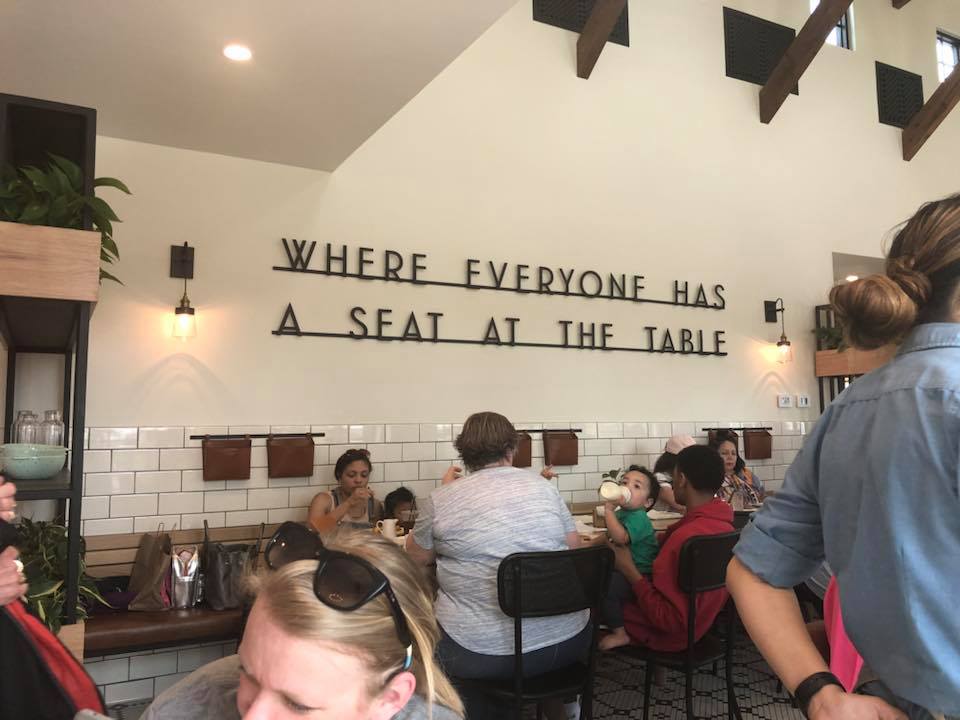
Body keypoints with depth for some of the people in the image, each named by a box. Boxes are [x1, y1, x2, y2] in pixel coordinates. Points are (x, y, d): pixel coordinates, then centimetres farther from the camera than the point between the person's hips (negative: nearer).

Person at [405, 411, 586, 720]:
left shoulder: (441, 500, -6)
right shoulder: (544, 486, 0)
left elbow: (416, 557, 11)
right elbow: (576, 551, 9)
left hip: (481, 654, -2)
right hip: (567, 641, 3)